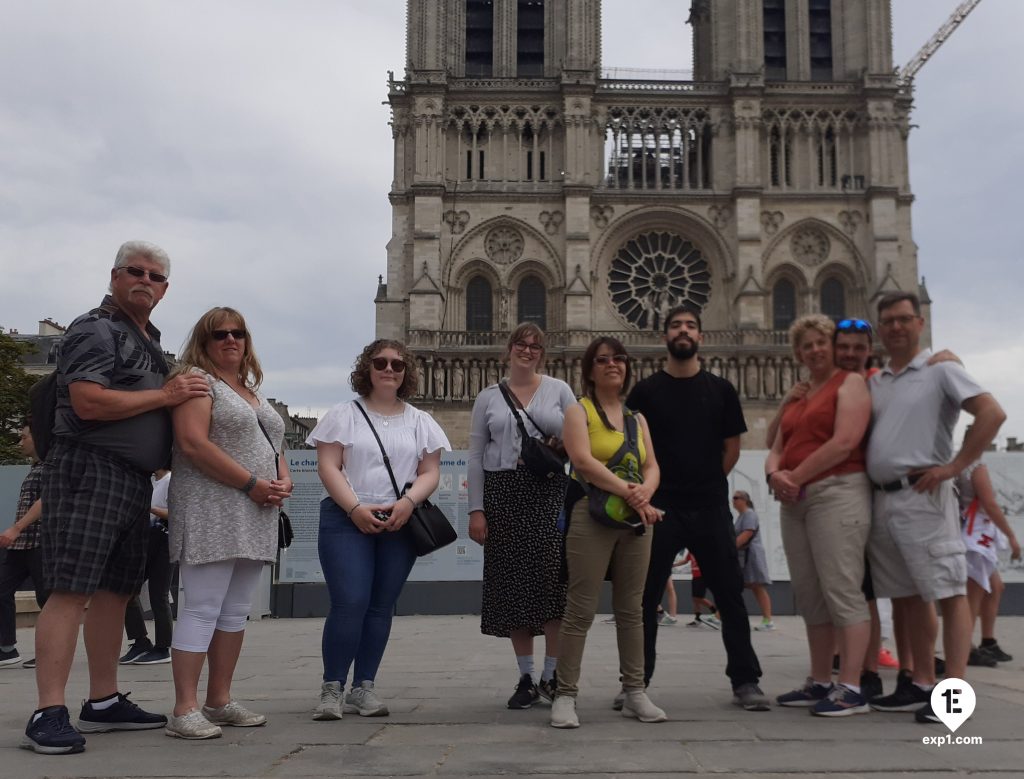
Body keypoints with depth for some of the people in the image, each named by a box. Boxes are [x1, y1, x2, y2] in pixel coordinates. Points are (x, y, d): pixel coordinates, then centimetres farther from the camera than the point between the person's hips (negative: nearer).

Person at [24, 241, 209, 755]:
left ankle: (103, 702, 18)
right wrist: (165, 396, -12)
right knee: (71, 590, -11)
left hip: (134, 480, 9)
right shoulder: (96, 330, -6)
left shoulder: (150, 340, 22)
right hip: (90, 470, -9)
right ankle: (49, 715, -10)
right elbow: (89, 403, -19)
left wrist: (159, 454, 13)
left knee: (116, 590, 11)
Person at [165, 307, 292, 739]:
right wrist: (252, 484, -15)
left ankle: (219, 701, 16)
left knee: (235, 610, 9)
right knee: (202, 609, -8)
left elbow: (272, 446, 24)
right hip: (211, 513, -8)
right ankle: (184, 710, -5)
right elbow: (193, 443, -15)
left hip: (254, 517, 8)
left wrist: (283, 481, 1)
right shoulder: (197, 380, -3)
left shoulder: (252, 391, 22)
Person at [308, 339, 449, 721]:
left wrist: (408, 502, -11)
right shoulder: (344, 414, 7)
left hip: (399, 524, 3)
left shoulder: (420, 422, 15)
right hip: (347, 520, -3)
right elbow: (328, 467, -1)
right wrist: (356, 508, -14)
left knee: (381, 606, 4)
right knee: (350, 602, -12)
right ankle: (332, 689, -2)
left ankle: (363, 688, 12)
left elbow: (430, 472, 9)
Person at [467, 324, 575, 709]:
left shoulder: (559, 391, 10)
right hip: (503, 493, 2)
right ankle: (525, 678, 11)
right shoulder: (488, 398, 12)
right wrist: (476, 509, 2)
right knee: (512, 583, 1)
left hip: (550, 493, -1)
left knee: (553, 578, -12)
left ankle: (552, 676, -1)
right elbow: (476, 456, 10)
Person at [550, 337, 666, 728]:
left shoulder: (637, 418, 18)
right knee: (581, 609, -6)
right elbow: (583, 461, -13)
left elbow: (652, 467, 10)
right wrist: (628, 493, -19)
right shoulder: (579, 411, 2)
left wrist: (644, 493, -13)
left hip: (636, 519, 5)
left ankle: (634, 693, 17)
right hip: (592, 516, -5)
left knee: (631, 609, 9)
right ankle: (565, 695, 0)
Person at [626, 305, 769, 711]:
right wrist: (653, 486, -1)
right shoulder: (645, 391, 4)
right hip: (660, 508, -1)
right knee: (644, 598, 2)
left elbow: (732, 448, 10)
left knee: (730, 595, 5)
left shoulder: (720, 390, 7)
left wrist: (707, 484, 4)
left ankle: (745, 681, 15)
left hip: (711, 508, 1)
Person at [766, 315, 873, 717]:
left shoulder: (850, 382, 1)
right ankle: (819, 683, 14)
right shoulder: (797, 396, 23)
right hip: (795, 501, 8)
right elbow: (777, 448, 18)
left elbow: (844, 442, -13)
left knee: (842, 590, -10)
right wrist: (775, 474, -5)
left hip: (836, 492, -8)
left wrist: (794, 477, -10)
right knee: (810, 595, 8)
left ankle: (851, 689, -9)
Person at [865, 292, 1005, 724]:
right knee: (909, 597, 11)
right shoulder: (874, 381, 17)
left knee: (949, 592, -6)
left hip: (922, 495, -7)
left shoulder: (940, 369, -2)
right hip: (882, 498, 7)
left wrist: (953, 466, -14)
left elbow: (992, 413, -11)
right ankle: (922, 685, 18)